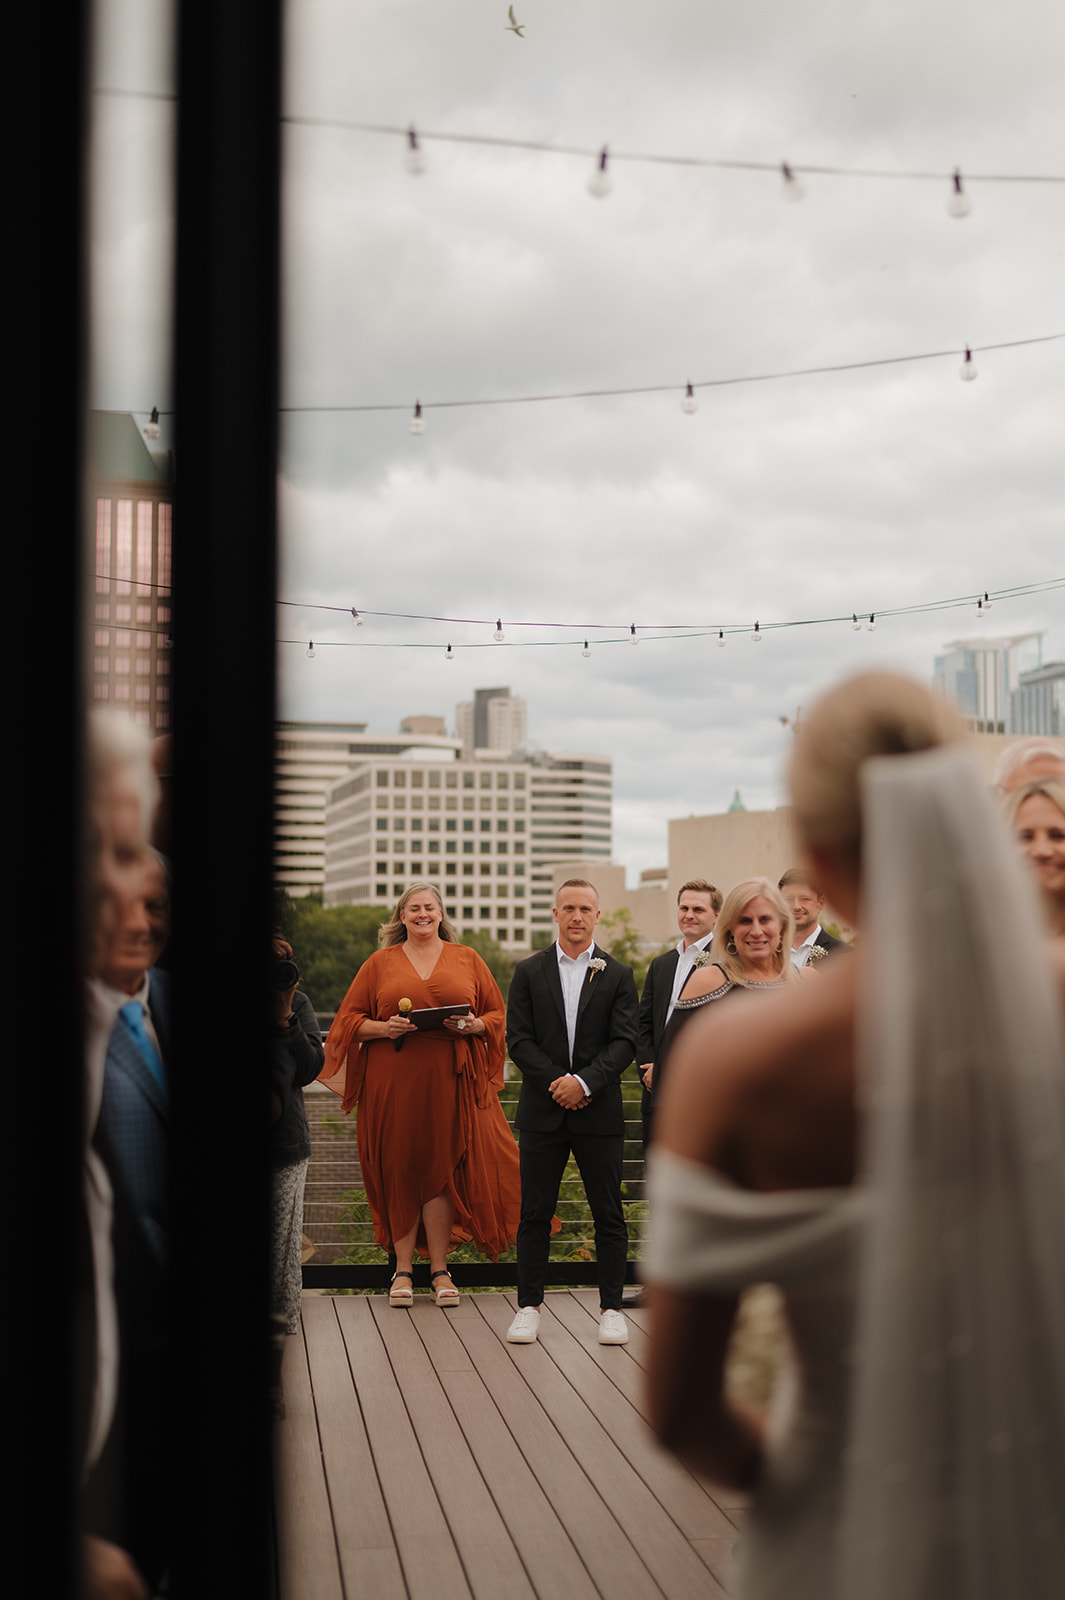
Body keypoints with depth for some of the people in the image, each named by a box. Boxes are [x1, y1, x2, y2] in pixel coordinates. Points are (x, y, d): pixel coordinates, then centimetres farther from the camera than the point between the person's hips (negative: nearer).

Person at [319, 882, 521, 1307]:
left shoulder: (466, 960, 12)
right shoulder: (380, 963, 11)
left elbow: (498, 1014, 12)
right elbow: (349, 1019, 8)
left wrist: (473, 1025, -8)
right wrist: (384, 1028, -10)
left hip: (450, 1079, 0)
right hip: (393, 1081, 0)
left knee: (442, 1168, -1)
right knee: (399, 1170, 1)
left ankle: (439, 1269, 8)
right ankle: (403, 1269, 10)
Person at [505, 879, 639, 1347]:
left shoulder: (618, 976, 5)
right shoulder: (529, 972, 6)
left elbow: (624, 1043, -3)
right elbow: (518, 1040, 0)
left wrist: (584, 1081, -16)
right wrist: (556, 1082, -12)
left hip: (599, 1112, 0)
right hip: (542, 1113, 0)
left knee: (609, 1215, 4)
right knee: (534, 1213, 4)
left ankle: (610, 1308, 13)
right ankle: (529, 1305, 14)